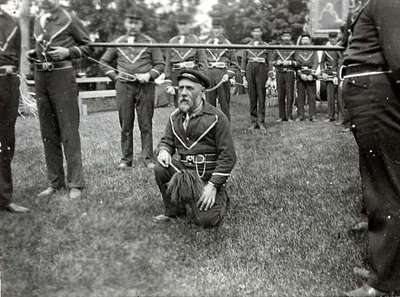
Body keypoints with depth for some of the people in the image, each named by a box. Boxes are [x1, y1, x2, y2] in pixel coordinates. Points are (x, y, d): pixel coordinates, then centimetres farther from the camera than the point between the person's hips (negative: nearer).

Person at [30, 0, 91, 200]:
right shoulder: (38, 21, 15)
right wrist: (34, 53, 7)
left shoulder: (69, 19, -2)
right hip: (40, 76, 6)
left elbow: (88, 46, 3)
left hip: (62, 75, -6)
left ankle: (75, 184, -1)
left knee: (69, 132, -7)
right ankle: (55, 182, 16)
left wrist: (68, 52, -12)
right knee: (48, 133, 8)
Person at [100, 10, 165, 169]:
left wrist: (149, 75, -10)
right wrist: (115, 76, 6)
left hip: (145, 86, -1)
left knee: (146, 125, 0)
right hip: (124, 86, 2)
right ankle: (126, 159, 11)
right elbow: (103, 62, 19)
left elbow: (160, 64, 6)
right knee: (126, 125, 3)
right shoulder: (118, 43, 12)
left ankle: (147, 158, 6)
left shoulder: (149, 42, 8)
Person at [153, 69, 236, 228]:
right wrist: (164, 150, -12)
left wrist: (213, 185, -18)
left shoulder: (217, 117, -12)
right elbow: (167, 140, 15)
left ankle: (220, 198, 17)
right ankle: (173, 210, 0)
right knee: (160, 169, -23)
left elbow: (228, 156, -13)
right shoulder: (175, 117, 5)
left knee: (207, 220, -19)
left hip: (210, 174, -5)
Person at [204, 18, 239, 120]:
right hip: (209, 75, 2)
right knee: (209, 103, 3)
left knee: (224, 103, 1)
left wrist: (228, 74, -10)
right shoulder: (207, 43, 12)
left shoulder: (227, 44, 7)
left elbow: (234, 65, 7)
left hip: (223, 76, -2)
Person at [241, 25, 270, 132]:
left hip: (262, 70, -2)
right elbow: (244, 61, 14)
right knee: (252, 96, 2)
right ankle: (254, 121, 8)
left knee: (261, 96, -6)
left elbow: (270, 61, 9)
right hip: (250, 69, 2)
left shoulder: (266, 46, 11)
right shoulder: (247, 46, 14)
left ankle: (261, 121, -3)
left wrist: (269, 75, 1)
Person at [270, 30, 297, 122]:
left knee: (290, 95, -4)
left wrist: (290, 62, -14)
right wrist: (278, 62, -12)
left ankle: (289, 115, 2)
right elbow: (271, 61, 7)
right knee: (280, 95, 3)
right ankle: (282, 116, 10)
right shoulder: (277, 49, 11)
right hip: (279, 73, 2)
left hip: (290, 73, -2)